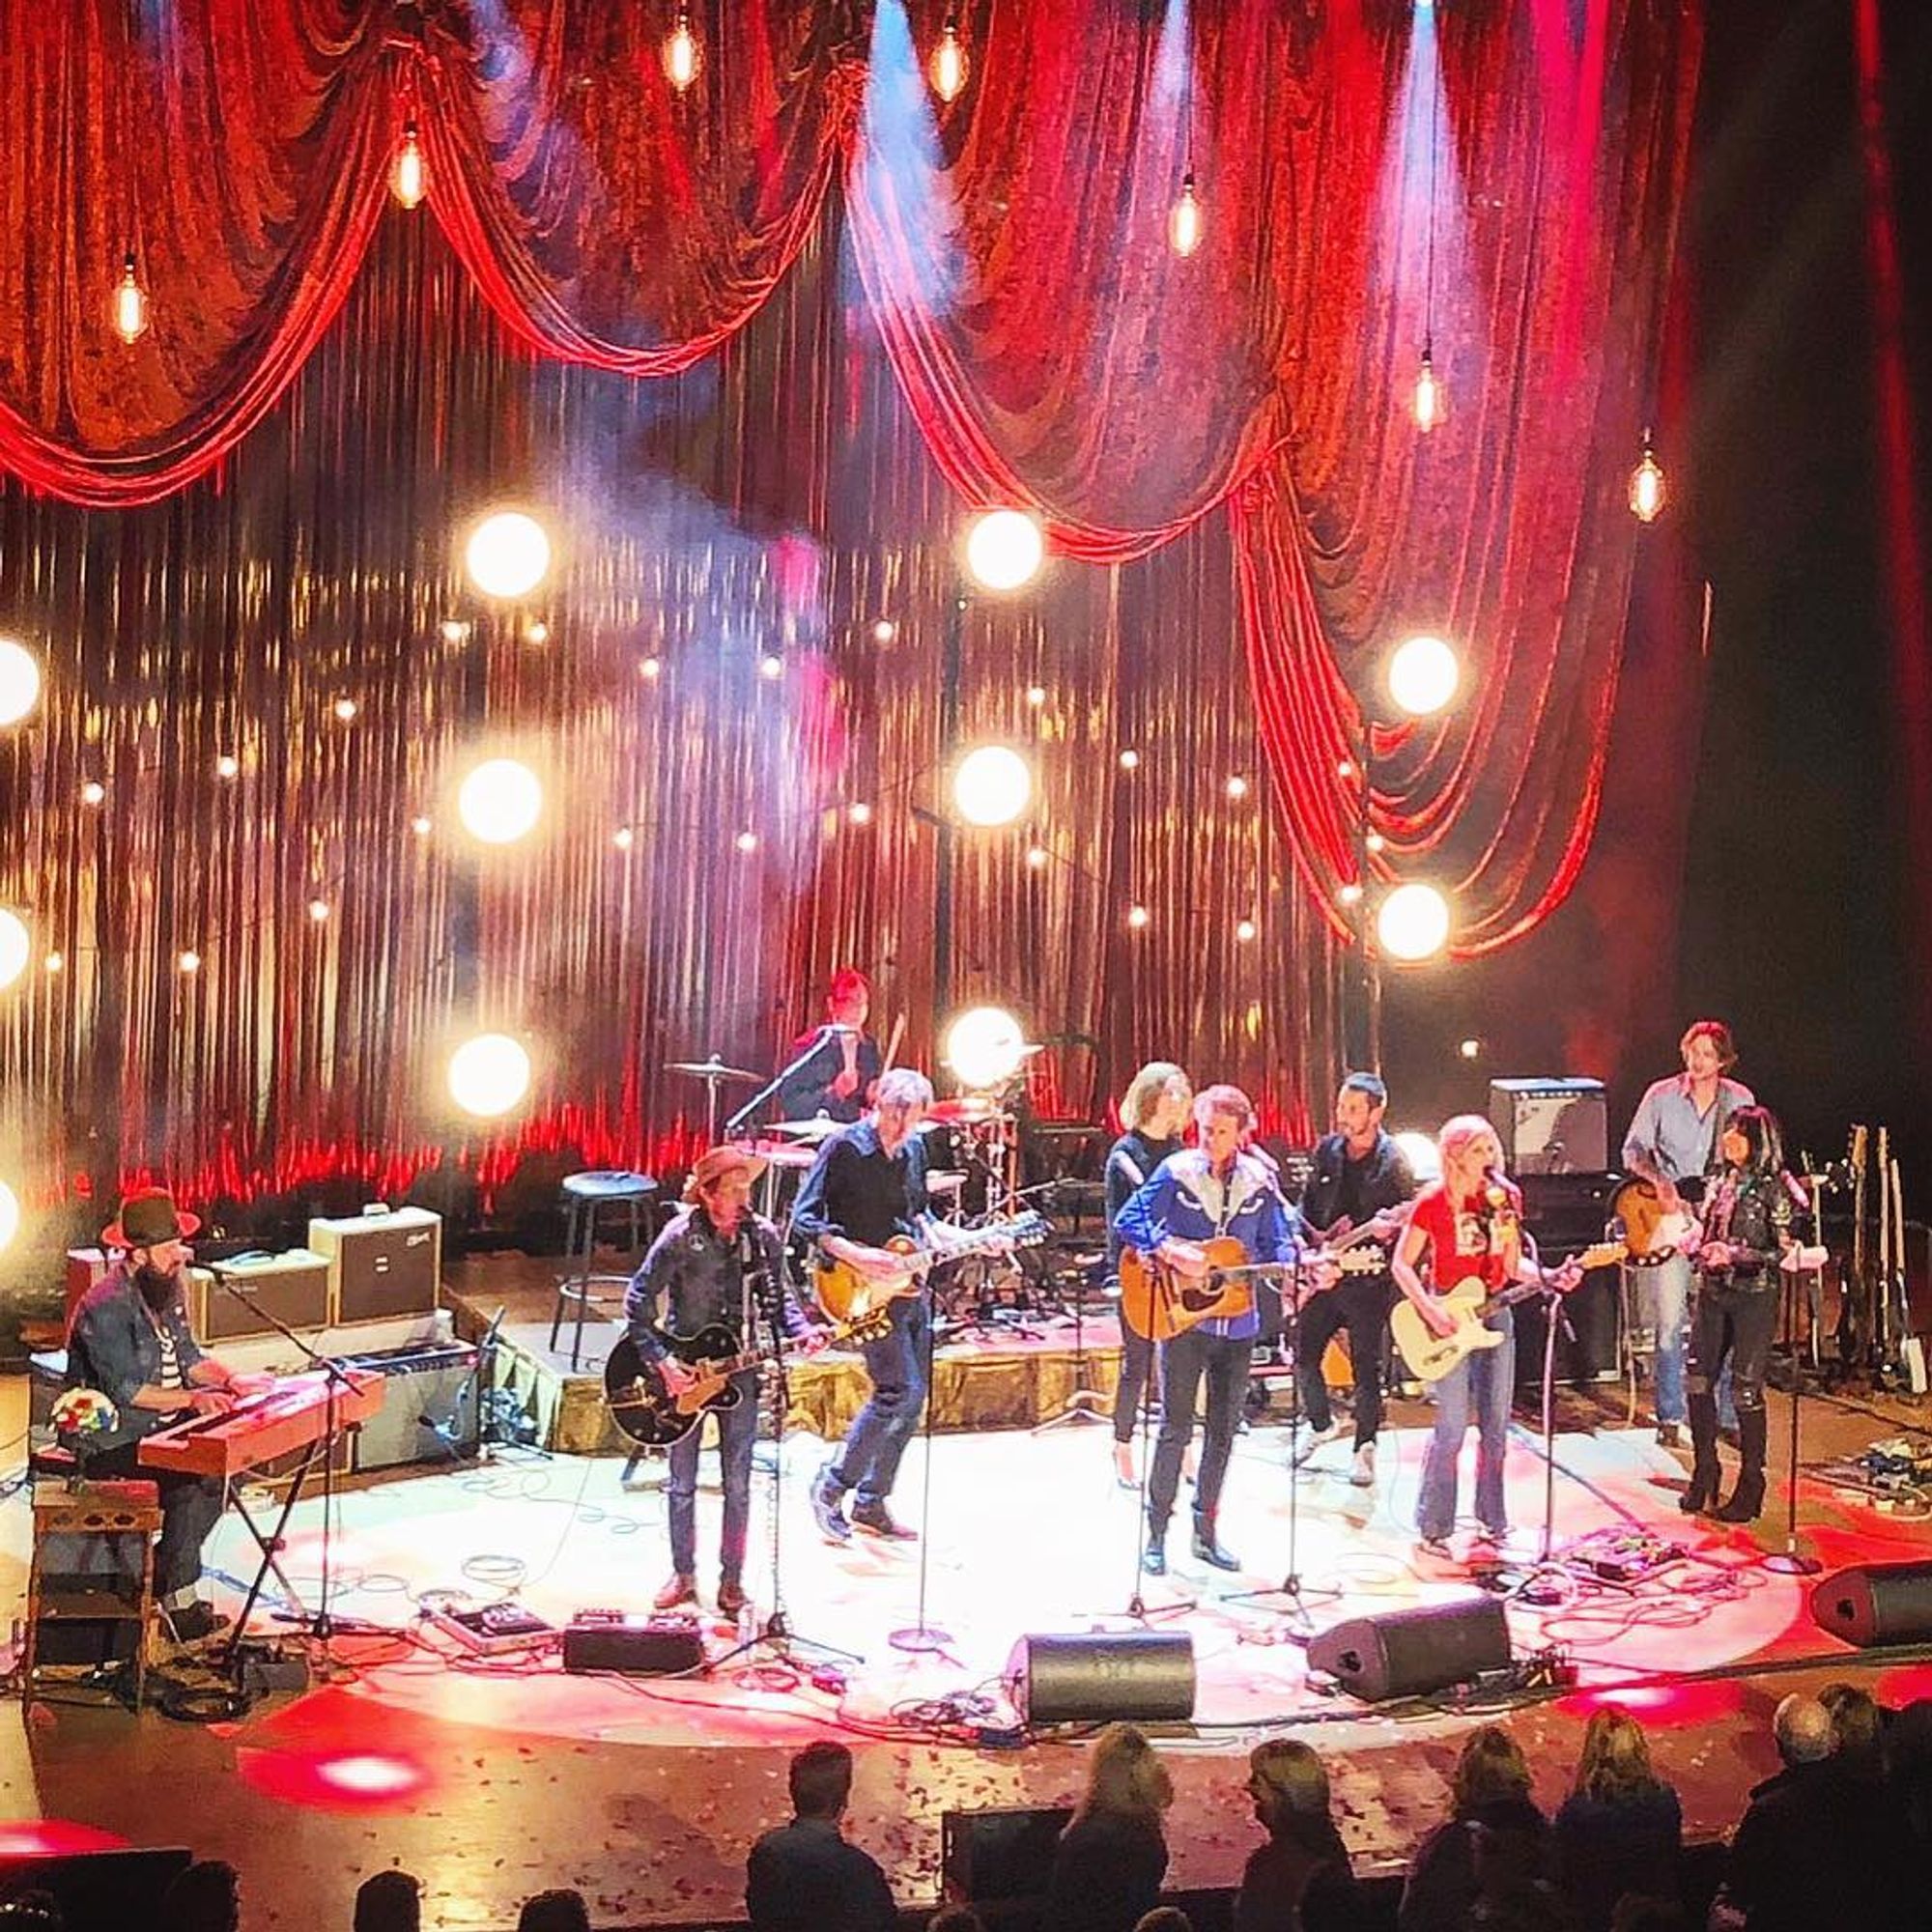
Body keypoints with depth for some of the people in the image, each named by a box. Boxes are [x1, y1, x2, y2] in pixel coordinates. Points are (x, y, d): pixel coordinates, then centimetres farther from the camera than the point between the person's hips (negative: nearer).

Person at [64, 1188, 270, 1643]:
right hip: (111, 1440, -9)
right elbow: (124, 1389, -24)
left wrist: (229, 1380, -3)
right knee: (194, 1476, -24)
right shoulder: (106, 1307, -20)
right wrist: (192, 1399, -29)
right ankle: (177, 1594, -12)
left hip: (161, 1425, 9)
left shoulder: (165, 1289, 9)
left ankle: (164, 1573, 2)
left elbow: (187, 1356, 15)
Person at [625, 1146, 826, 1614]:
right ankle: (683, 1576, 23)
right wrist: (662, 1361, -17)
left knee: (737, 1483, 5)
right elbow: (637, 1304, -11)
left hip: (739, 1369, 2)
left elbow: (778, 1297, 6)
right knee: (681, 1483, 8)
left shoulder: (763, 1236, -5)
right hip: (684, 1369, -2)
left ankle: (732, 1580, 17)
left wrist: (800, 1330, -13)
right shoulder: (680, 1237, -14)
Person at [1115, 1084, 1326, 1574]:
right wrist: (1171, 1252, -24)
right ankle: (1157, 1534, 6)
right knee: (1176, 1427, -4)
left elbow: (1275, 1244, 8)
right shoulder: (1176, 1172, -6)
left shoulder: (1259, 1181, 4)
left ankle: (1205, 1531, 22)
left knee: (1223, 1428, 11)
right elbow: (1129, 1220, -10)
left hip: (1238, 1324, 4)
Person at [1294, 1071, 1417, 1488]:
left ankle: (1365, 1447, 16)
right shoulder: (1327, 1150, 5)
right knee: (1304, 1355, 8)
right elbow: (1307, 1207, 14)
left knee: (1366, 1366, 2)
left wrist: (1391, 1224, -25)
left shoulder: (1393, 1160, -10)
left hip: (1368, 1277, -5)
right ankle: (1321, 1424, 32)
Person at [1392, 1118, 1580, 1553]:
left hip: (1494, 1314, 5)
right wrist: (1430, 1310, -17)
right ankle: (1433, 1528, 3)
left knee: (1495, 1427, 8)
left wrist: (1548, 1278, -7)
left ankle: (1492, 1520, 20)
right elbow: (1402, 1265, -6)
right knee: (1452, 1429, -7)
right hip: (1448, 1317, -5)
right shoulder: (1434, 1201, -9)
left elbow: (1512, 1264, 11)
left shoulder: (1505, 1196, 5)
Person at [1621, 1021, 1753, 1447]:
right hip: (1668, 1219, -2)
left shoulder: (1740, 1100, 4)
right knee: (1671, 1318, -4)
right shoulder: (1661, 1096, -1)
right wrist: (1659, 1182, -19)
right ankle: (1670, 1418, 6)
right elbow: (1633, 1149, 0)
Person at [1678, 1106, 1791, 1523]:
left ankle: (1751, 1486, 8)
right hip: (1713, 1295, 6)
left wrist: (1736, 1255, -19)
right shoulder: (1719, 1184, 12)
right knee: (1698, 1381, 5)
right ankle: (1704, 1473, 20)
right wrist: (1700, 1251, 3)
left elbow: (1785, 1252, -13)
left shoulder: (1773, 1191, -9)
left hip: (1754, 1297, -6)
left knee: (1746, 1390, -3)